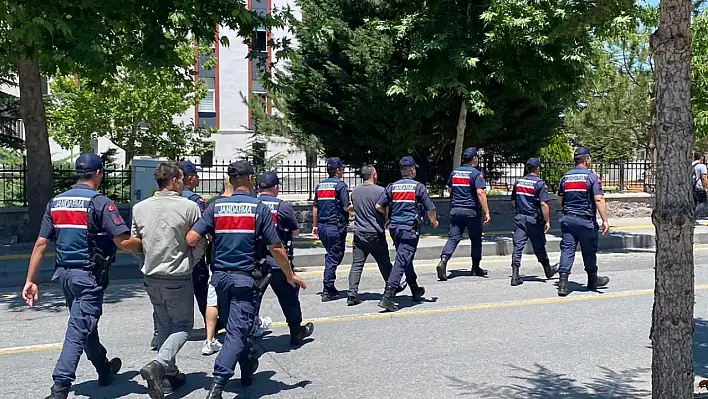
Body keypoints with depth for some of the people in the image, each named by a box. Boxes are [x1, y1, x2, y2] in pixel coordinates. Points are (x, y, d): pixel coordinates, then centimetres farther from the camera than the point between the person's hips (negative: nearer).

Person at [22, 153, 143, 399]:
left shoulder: (55, 202, 7)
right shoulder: (100, 203, -12)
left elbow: (40, 244, 5)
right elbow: (124, 242, -19)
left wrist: (30, 280, 6)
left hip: (64, 274, 8)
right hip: (89, 275, -7)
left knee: (85, 324, 21)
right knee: (79, 330, -5)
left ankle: (104, 369, 39)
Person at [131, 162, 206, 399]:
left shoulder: (140, 208, 1)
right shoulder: (189, 207, -12)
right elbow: (199, 244, -6)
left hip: (151, 276, 5)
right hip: (179, 277, -5)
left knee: (164, 325, 19)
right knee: (182, 325, 8)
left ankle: (170, 374, 25)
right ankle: (157, 365, -13)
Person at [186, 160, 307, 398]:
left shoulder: (216, 206, 1)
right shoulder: (259, 208, -6)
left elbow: (191, 239, -7)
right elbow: (275, 248, -7)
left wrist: (206, 241, 16)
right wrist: (290, 275, 6)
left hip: (220, 276, 5)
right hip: (245, 277, -4)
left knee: (234, 326, 21)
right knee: (237, 330, -5)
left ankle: (248, 369, 40)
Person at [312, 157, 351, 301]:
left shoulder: (320, 185, 11)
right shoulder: (340, 185, -10)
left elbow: (315, 207, 14)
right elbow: (346, 207, -16)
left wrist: (315, 225, 21)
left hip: (322, 227, 7)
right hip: (336, 227, -7)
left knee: (330, 255, 20)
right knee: (334, 257, -1)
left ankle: (330, 288, 24)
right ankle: (327, 291, 0)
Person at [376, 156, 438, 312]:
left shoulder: (392, 187, 6)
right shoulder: (418, 187, -5)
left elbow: (379, 206, 1)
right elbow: (430, 208, -4)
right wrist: (434, 221, 17)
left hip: (395, 228, 6)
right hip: (410, 229, -6)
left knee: (406, 259, 20)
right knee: (402, 261, -9)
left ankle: (416, 291, 36)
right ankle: (387, 296, -19)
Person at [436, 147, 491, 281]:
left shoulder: (454, 172, 10)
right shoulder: (475, 173, -9)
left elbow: (449, 190, 23)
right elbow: (480, 193, -19)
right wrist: (487, 212, -19)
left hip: (455, 210, 4)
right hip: (471, 211, -4)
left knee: (453, 238, 1)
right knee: (476, 239, 12)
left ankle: (443, 261, -20)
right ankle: (476, 268, 21)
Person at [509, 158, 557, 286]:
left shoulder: (518, 182, 7)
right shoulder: (539, 183, -10)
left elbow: (513, 201, 15)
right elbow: (544, 204, -16)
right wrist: (547, 221, -11)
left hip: (519, 218, 4)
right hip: (534, 219, -4)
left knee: (518, 247, 0)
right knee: (539, 247, 11)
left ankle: (515, 276, -7)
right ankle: (548, 270, 32)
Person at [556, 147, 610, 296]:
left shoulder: (565, 176, 9)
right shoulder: (591, 176, -7)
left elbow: (560, 197, 18)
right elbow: (599, 200, -14)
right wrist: (605, 221, -13)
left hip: (567, 218, 4)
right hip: (585, 220, -4)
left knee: (567, 249, 1)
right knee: (589, 251, 12)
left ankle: (563, 283, -10)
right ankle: (592, 281, 29)